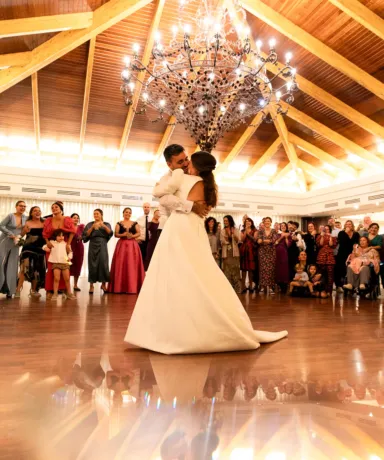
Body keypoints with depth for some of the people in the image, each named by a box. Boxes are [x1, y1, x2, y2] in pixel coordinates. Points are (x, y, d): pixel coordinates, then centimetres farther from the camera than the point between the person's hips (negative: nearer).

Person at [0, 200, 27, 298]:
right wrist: (11, 235, -14)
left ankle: (9, 290, 9)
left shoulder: (25, 218, 5)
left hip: (16, 244, 4)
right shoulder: (10, 216, -6)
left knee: (12, 267, 3)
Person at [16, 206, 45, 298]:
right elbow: (21, 235, 0)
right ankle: (18, 289, -4)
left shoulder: (44, 223, 6)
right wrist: (25, 231, -19)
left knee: (38, 270, 7)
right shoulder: (28, 223, 0)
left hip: (40, 249, 3)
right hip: (29, 248, -3)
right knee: (25, 268, -10)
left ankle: (34, 290, 19)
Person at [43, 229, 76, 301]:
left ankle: (69, 293, 14)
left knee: (67, 279, 4)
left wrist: (69, 258, -6)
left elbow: (70, 252, 11)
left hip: (65, 263, 0)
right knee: (56, 278, -6)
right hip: (56, 263, 0)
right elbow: (44, 246, 18)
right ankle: (55, 294, 3)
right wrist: (46, 248, -3)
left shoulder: (65, 244, 8)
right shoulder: (52, 243, 9)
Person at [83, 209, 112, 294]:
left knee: (103, 264, -6)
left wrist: (103, 225, -19)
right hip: (93, 245, 0)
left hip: (102, 245, 0)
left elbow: (110, 233, -7)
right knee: (92, 265, -2)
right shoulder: (90, 224, 11)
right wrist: (92, 227, -12)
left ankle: (103, 284, 6)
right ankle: (91, 285, 3)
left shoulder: (106, 224, 11)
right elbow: (86, 235, -2)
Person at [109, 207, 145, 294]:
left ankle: (132, 288, -3)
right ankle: (120, 287, -2)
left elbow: (139, 233, 1)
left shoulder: (135, 224, 11)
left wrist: (132, 236, -17)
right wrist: (123, 235, -17)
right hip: (122, 245, 0)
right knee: (121, 265, -6)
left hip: (133, 245, 0)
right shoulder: (119, 224, 9)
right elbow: (116, 234, 0)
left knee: (132, 265, -5)